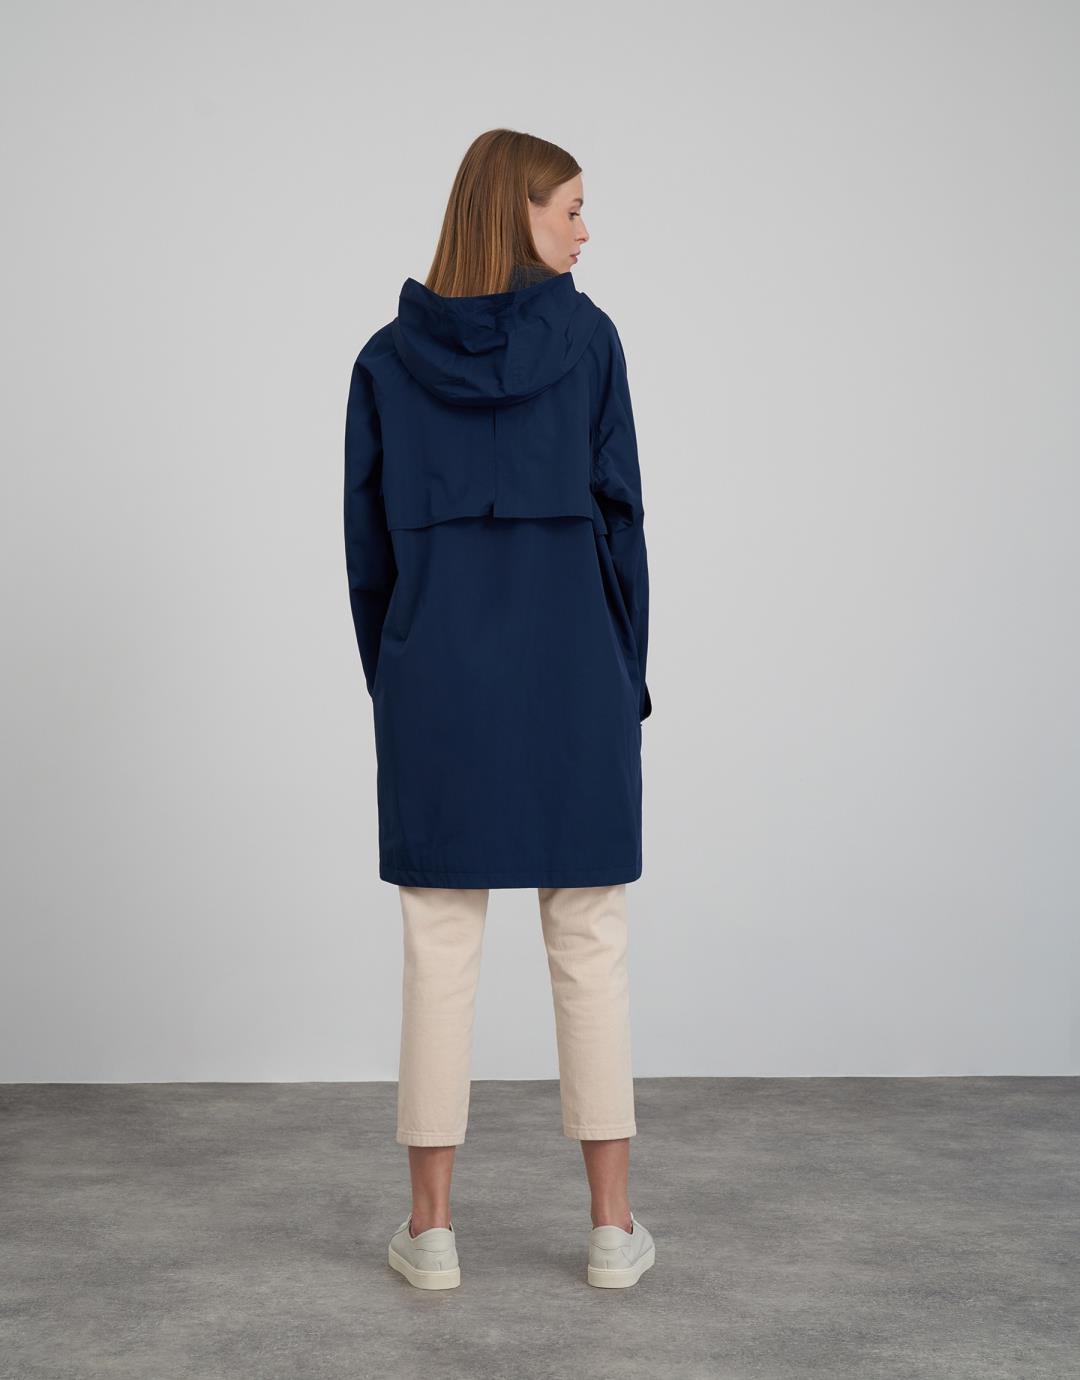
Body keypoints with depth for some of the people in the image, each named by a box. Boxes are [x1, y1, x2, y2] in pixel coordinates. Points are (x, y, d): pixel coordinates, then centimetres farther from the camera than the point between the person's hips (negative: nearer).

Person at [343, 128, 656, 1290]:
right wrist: (629, 679, 5)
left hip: (436, 682, 2)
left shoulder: (387, 358, 3)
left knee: (440, 952, 6)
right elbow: (617, 516, -3)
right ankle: (612, 1226, 12)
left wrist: (391, 687, 12)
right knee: (590, 947, 7)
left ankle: (430, 1228, 12)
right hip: (570, 675, -1)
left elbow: (367, 545, 4)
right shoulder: (587, 337, -3)